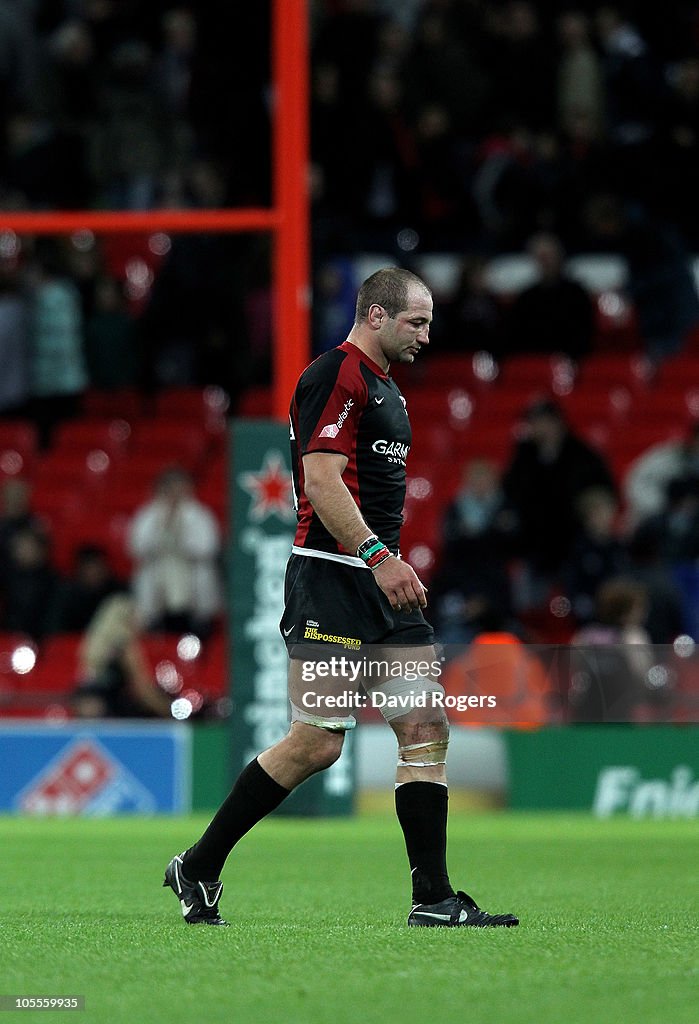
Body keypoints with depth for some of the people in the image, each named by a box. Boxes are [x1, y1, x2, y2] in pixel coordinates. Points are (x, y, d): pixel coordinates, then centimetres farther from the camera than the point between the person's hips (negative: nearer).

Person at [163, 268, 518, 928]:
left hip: (380, 580, 10)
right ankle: (197, 868, 5)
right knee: (317, 742, -9)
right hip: (330, 580, -10)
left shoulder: (385, 389, 21)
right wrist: (378, 556, -24)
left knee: (426, 730, 0)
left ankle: (434, 899, -2)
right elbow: (322, 481, -19)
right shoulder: (336, 375, -10)